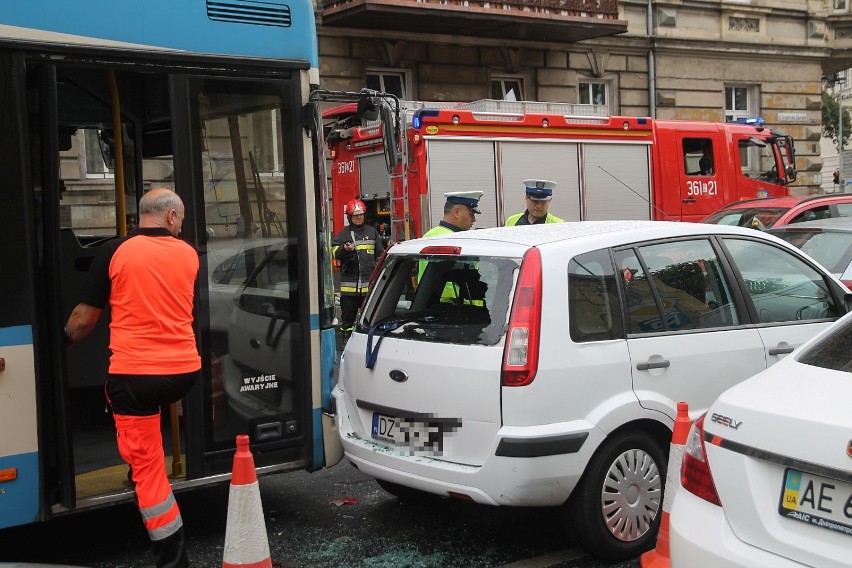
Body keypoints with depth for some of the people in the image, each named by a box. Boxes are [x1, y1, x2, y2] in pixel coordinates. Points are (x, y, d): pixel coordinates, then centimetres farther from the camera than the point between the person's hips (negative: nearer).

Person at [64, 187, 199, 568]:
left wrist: (66, 339, 21)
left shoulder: (114, 252, -4)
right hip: (184, 370, 5)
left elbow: (84, 320, 1)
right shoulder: (188, 254, 6)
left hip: (135, 373, -4)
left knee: (147, 468, 1)